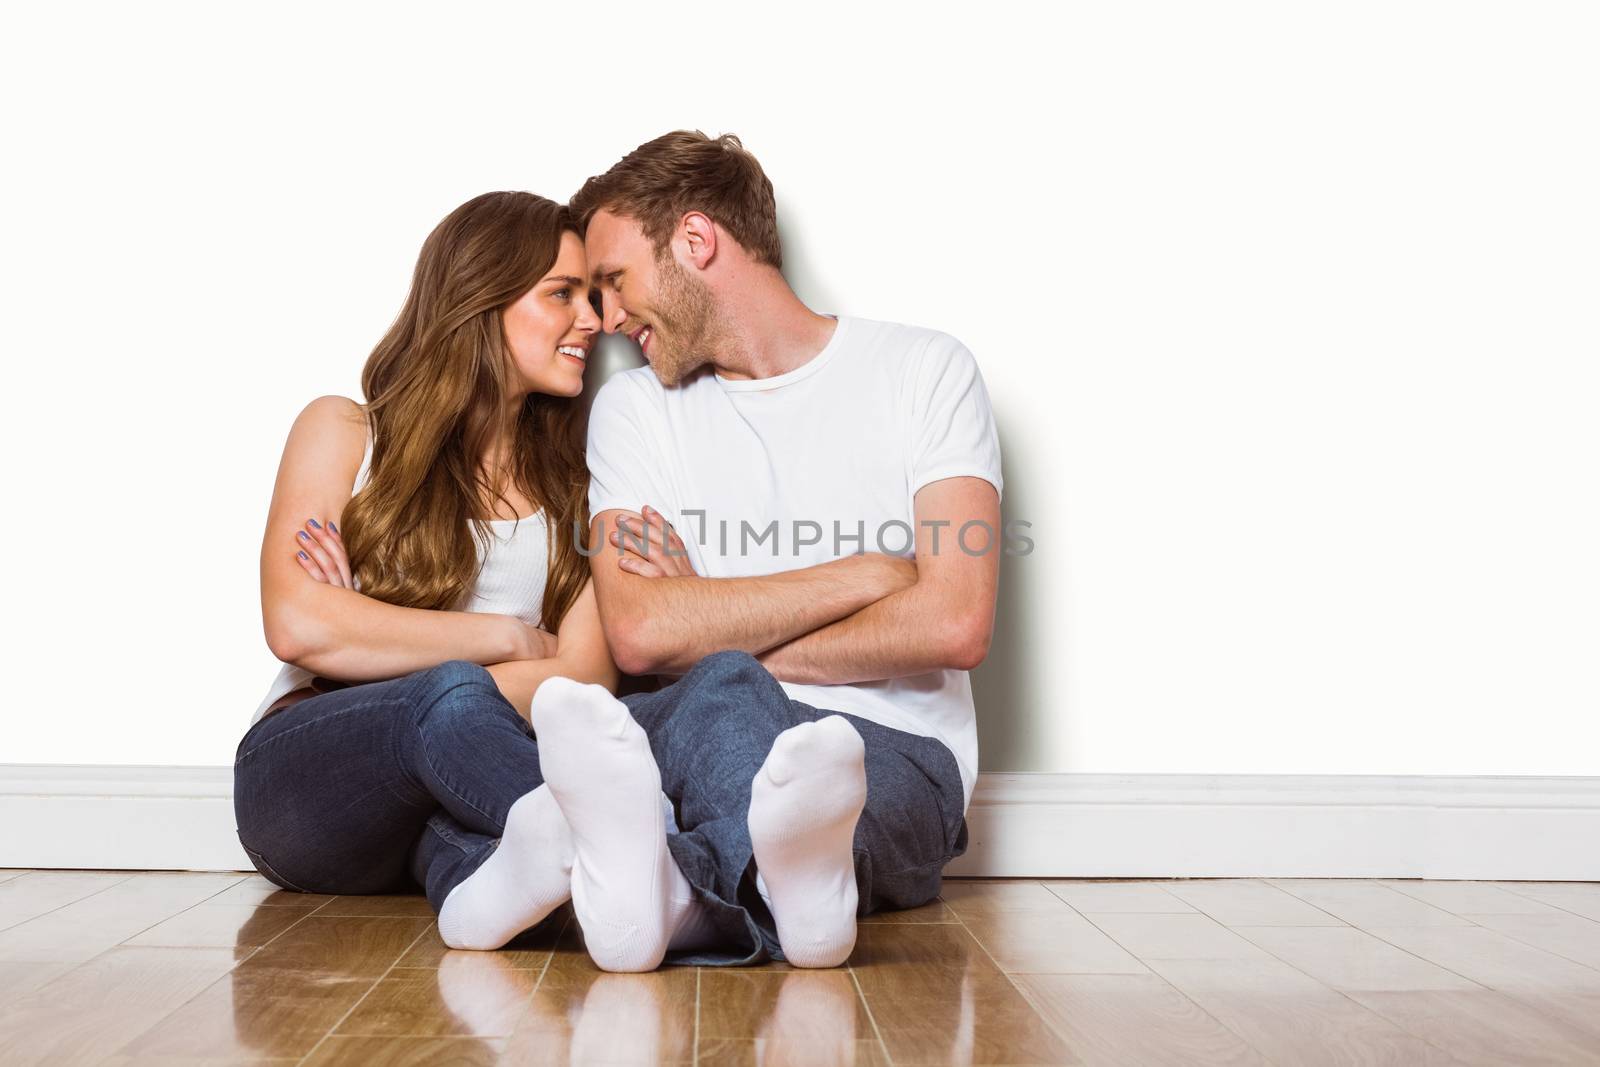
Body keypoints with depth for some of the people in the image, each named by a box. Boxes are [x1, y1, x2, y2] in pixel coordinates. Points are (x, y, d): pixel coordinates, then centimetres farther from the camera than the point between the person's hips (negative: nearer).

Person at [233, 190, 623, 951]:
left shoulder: (574, 483, 12)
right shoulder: (343, 432, 6)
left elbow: (587, 679, -2)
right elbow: (297, 627, -10)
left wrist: (369, 634, -11)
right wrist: (509, 639, -8)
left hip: (453, 786, 3)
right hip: (303, 770, -2)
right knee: (450, 696, -36)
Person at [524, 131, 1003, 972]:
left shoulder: (923, 370, 4)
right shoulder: (633, 407, 13)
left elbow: (955, 625, -10)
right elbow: (638, 635, -4)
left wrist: (717, 640, -5)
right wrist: (869, 573, -7)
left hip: (893, 754, -2)